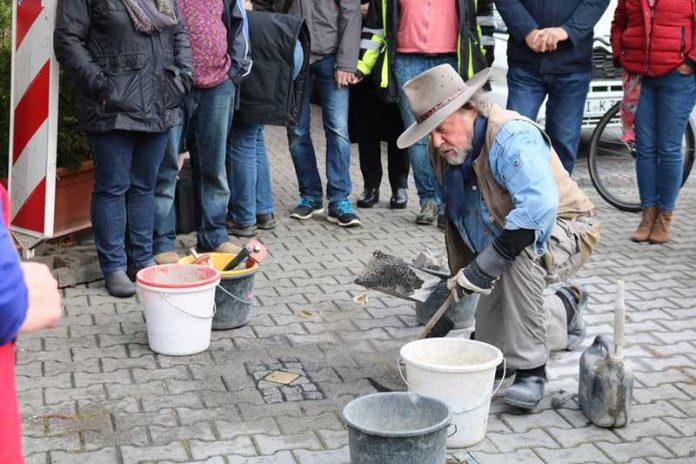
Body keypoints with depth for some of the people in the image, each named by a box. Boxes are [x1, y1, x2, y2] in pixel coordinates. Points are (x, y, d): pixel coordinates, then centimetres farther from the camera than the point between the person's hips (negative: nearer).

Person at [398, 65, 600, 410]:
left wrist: (483, 269, -43)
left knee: (520, 254, -42)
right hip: (505, 235, 8)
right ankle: (564, 308, 36)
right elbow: (456, 217, 7)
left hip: (568, 229, -8)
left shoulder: (513, 137, -32)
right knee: (490, 348, 9)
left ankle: (531, 370, -28)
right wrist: (459, 277, 5)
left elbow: (538, 209, -45)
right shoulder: (446, 151, -7)